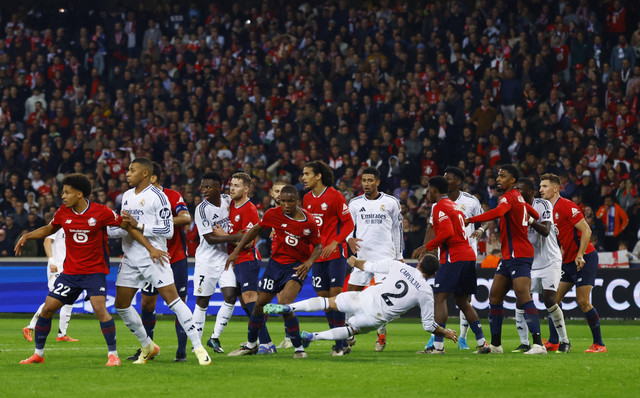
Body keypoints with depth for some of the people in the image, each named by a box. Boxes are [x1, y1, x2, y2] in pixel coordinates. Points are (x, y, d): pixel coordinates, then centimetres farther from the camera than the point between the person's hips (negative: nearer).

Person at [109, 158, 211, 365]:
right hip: (130, 259, 8)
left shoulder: (158, 197, -10)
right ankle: (147, 346, 23)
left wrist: (139, 225, -22)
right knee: (121, 305, 6)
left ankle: (198, 347, -10)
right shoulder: (127, 196, 14)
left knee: (173, 299, -13)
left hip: (153, 258, -8)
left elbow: (168, 231, -16)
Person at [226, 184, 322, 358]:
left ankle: (299, 348, -11)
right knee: (260, 304, 8)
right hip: (276, 263, 4)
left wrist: (309, 262, -17)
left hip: (297, 266, -4)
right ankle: (251, 344, 31)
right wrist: (236, 251, 7)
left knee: (284, 305, -24)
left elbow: (318, 246, 1)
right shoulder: (273, 214, -8)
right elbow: (256, 229, 8)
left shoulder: (308, 222, -13)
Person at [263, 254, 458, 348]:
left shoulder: (398, 266, 0)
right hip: (377, 317, 0)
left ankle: (288, 307, -1)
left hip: (365, 299, 0)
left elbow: (369, 266, 7)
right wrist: (446, 332, 20)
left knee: (329, 302, 15)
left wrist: (355, 262, 28)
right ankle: (314, 337, 13)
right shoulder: (426, 293, -3)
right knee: (352, 329, 27)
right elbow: (428, 325, 2)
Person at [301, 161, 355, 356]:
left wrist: (335, 243, -17)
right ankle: (342, 342, 11)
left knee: (335, 294, -11)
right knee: (323, 297, 3)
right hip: (317, 254, 6)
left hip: (335, 253, -6)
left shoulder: (334, 196, -8)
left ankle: (341, 344, -7)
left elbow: (348, 223, -6)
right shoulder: (307, 199, 11)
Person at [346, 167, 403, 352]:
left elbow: (397, 230, 10)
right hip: (362, 255, 3)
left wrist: (399, 257, 10)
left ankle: (381, 333, -5)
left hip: (385, 255, -3)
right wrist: (350, 239, -9)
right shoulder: (355, 203, 8)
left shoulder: (391, 202, 3)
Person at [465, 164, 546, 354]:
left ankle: (538, 344, -22)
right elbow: (535, 216, 31)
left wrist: (470, 220, -35)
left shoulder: (509, 197, -12)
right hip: (509, 256, 10)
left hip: (519, 255, -10)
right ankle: (495, 344, 16)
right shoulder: (518, 197, 17)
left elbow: (497, 212, -33)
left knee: (524, 297, -17)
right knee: (495, 297, 10)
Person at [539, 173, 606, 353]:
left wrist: (580, 255, -23)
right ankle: (553, 342, 9)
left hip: (584, 259, -9)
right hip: (568, 261, 9)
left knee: (583, 301, -11)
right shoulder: (551, 210, 12)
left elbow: (586, 230, -19)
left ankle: (599, 344, -4)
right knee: (554, 298, 4)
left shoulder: (566, 206, -15)